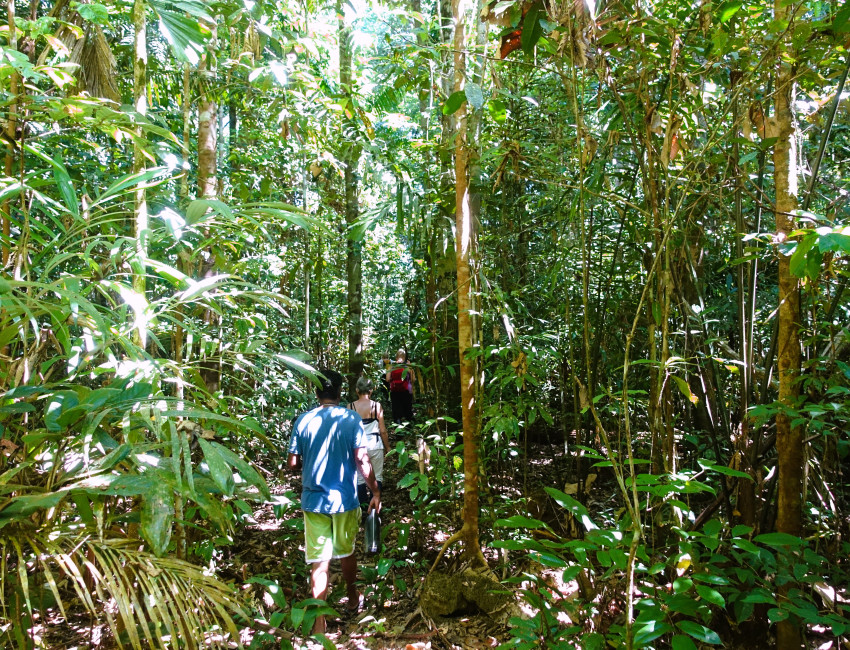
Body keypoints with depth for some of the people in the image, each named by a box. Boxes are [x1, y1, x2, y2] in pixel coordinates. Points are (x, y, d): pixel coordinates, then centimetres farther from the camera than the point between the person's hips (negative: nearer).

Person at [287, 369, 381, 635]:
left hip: (313, 501, 1)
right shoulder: (351, 419, -9)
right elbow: (362, 461, -13)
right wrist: (375, 492, -4)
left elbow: (293, 463, 1)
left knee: (320, 562, 5)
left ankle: (319, 622, 5)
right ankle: (352, 597, 44)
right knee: (346, 552, 21)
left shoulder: (303, 420, -4)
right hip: (344, 499, 0)